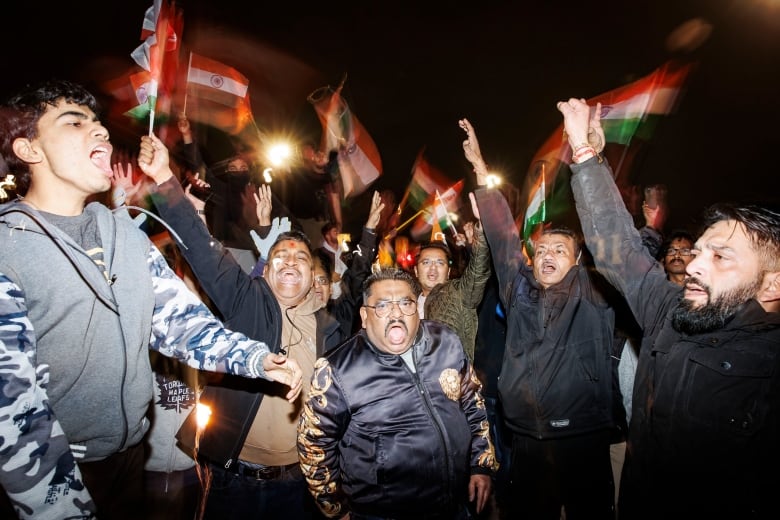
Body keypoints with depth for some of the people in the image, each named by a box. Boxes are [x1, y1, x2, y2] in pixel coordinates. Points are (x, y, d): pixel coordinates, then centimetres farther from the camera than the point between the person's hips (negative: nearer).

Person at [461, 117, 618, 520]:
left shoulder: (593, 295, -1)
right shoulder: (520, 293, 4)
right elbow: (503, 234, 3)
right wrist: (479, 167, 4)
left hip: (584, 440, -2)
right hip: (526, 439, 2)